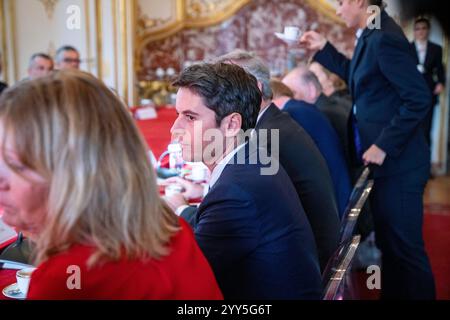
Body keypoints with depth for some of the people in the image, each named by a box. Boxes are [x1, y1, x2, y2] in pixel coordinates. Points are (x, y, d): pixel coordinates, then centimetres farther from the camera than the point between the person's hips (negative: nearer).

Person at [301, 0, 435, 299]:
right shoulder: (372, 35, 10)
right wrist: (323, 48, 18)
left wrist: (384, 146, -22)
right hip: (385, 162, 10)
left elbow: (419, 98, -24)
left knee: (404, 246, 2)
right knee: (389, 241, 21)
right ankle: (392, 294, 37)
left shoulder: (384, 38, -20)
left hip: (396, 164, -10)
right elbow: (359, 77, 24)